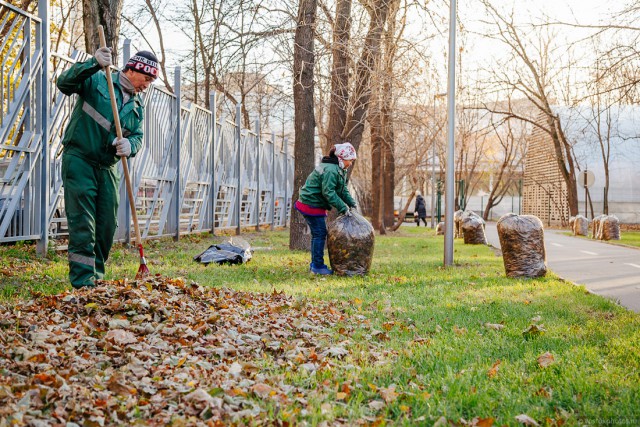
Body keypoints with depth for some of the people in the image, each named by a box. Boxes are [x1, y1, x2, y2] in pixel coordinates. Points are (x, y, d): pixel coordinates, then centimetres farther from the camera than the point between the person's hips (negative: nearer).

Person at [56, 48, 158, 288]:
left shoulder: (137, 106, 14)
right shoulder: (96, 80, -3)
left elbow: (137, 137, 9)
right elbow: (64, 83, -16)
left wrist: (129, 145, -16)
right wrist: (93, 64, -30)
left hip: (107, 168, 6)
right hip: (79, 160, -6)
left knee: (107, 225, 7)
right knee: (83, 223, -12)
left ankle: (97, 277, 20)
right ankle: (83, 281, -13)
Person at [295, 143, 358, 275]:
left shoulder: (339, 170, 12)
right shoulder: (330, 170, -23)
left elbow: (343, 189, 14)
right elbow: (328, 192, -28)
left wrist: (351, 202, -1)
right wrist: (343, 208, -27)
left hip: (315, 204, 11)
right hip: (312, 204, -11)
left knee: (317, 234, 15)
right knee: (320, 234, -8)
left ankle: (315, 264, 22)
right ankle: (318, 266, -3)